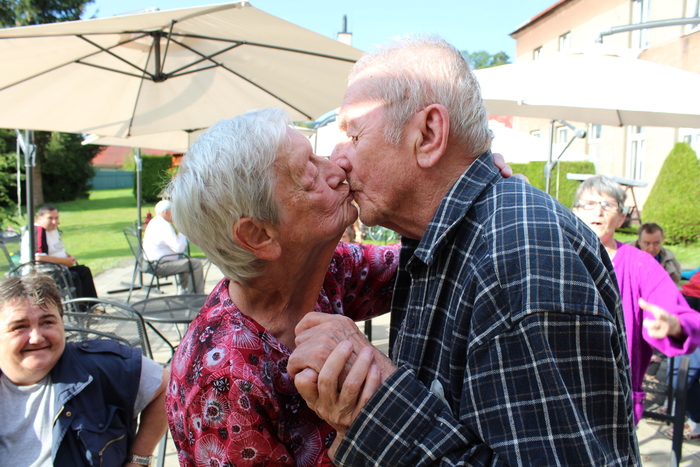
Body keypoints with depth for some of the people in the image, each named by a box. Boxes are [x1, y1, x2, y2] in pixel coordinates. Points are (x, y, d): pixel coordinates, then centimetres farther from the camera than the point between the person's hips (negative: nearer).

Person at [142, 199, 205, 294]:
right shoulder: (164, 226, -19)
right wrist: (182, 232, -11)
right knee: (196, 264, -14)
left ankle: (183, 292, 32)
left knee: (186, 261, 30)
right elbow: (179, 248, -24)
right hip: (161, 266, -12)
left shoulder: (154, 222, 15)